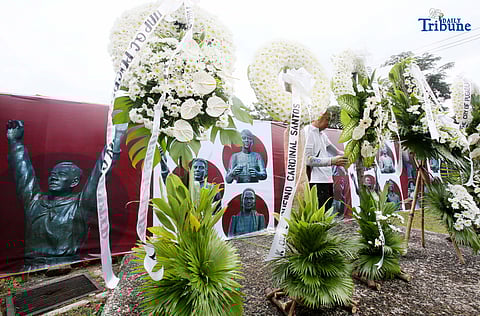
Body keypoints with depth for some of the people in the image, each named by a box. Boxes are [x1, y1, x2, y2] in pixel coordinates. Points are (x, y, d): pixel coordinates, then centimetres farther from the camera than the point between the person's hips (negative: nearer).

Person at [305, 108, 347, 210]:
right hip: (317, 183, -9)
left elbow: (336, 152, 31)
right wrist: (332, 161, -20)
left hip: (327, 181, 9)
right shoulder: (308, 132, -8)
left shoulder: (322, 134, 19)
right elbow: (308, 160, -18)